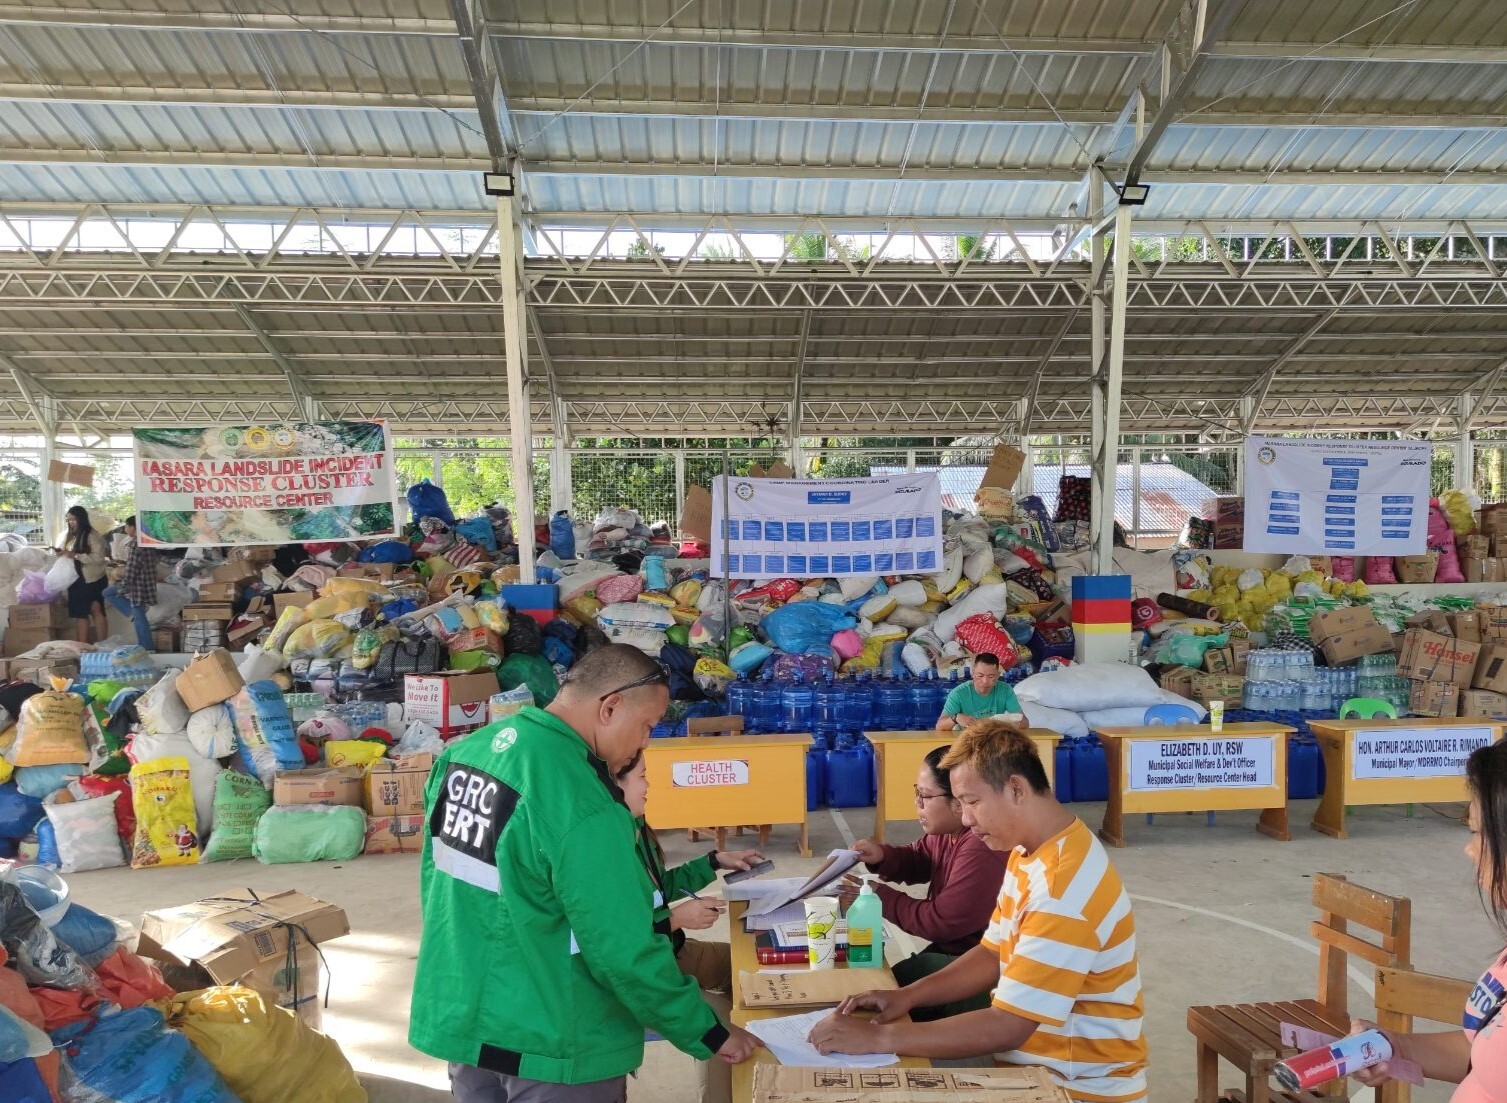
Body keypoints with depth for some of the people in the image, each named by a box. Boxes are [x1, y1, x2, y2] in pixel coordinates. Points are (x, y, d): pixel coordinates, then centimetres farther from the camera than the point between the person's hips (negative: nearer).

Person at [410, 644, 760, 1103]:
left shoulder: (465, 751, -2)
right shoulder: (580, 805, -28)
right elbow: (623, 951, -24)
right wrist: (708, 1034, -11)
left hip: (458, 1021, 8)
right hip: (547, 1045, -7)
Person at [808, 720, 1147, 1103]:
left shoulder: (1065, 885, -28)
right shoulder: (1028, 852, 3)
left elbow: (1006, 1028, -29)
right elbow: (994, 956, 8)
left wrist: (877, 1037, -26)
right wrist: (908, 995, -6)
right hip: (1035, 1062, 7)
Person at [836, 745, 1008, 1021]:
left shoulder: (982, 850, -31)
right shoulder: (947, 830, 1)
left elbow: (941, 922, -26)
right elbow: (917, 862, 17)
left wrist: (878, 896, -15)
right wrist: (882, 857, -6)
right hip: (950, 948, 9)